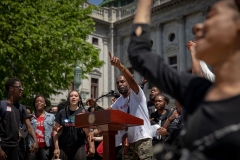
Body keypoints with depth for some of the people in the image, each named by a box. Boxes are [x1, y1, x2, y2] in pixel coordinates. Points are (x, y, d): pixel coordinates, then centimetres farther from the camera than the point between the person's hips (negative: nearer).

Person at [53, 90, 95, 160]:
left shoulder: (84, 112, 3)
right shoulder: (62, 112, 6)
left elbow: (88, 131, 0)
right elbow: (56, 131, 6)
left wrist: (91, 146, -10)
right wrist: (56, 147, -1)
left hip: (79, 146, -1)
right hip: (63, 147, 1)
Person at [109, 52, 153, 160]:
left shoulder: (136, 94, -5)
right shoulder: (118, 101, 15)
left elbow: (131, 79, -24)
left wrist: (119, 66, -40)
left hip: (142, 138, -7)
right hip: (127, 140, 7)